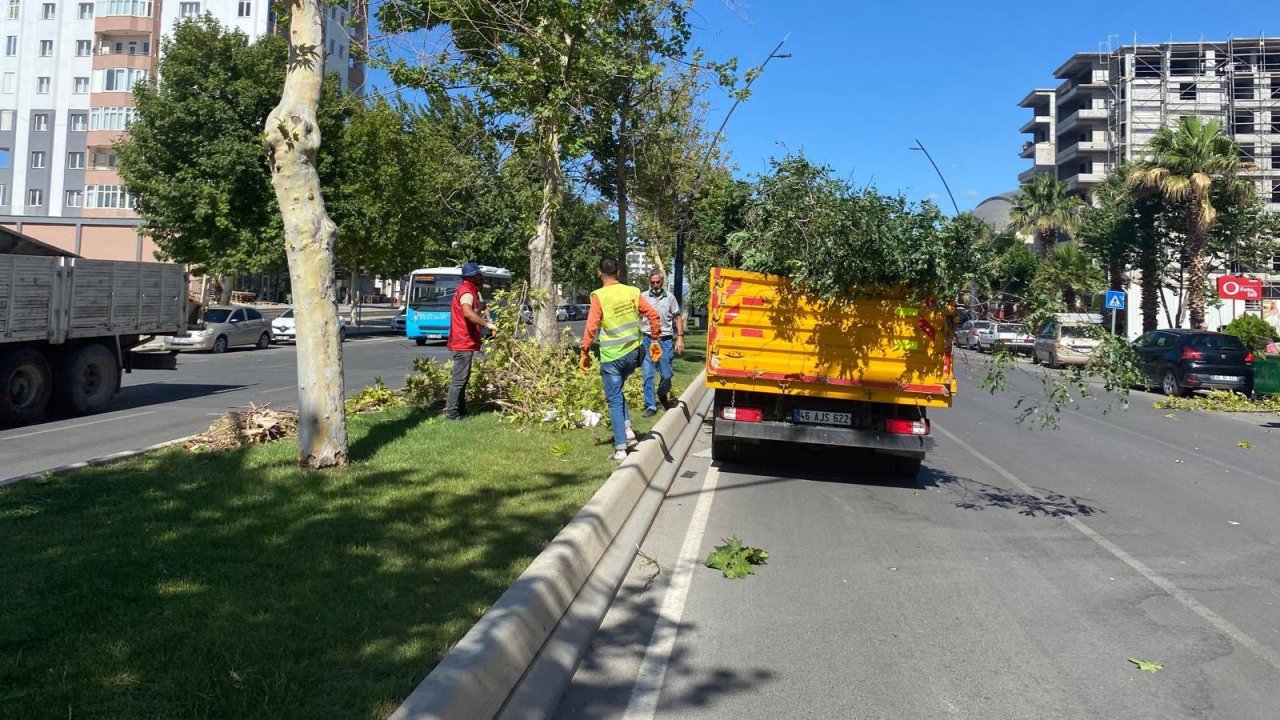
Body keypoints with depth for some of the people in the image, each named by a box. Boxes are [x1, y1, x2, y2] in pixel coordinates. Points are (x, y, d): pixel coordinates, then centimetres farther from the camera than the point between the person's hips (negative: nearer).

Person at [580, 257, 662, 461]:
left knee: (614, 400, 3)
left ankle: (620, 448, 1)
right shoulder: (632, 292, 2)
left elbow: (591, 327, -13)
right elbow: (653, 315, 1)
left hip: (611, 356, -4)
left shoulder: (599, 296, -10)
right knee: (617, 392, 25)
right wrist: (655, 338, 11)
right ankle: (627, 428, 10)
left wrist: (585, 353, -6)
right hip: (632, 353, 4)